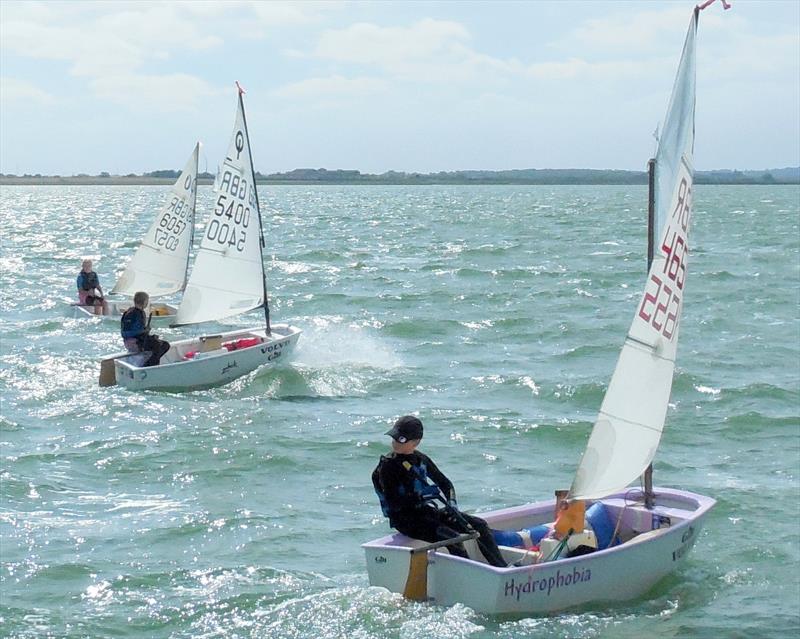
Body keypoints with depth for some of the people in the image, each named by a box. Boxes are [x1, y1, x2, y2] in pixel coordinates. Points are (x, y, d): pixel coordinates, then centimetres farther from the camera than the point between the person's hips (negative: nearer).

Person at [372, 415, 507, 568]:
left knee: (479, 525, -5)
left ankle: (502, 569, -9)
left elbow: (445, 483, 18)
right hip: (409, 520, -7)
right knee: (452, 537, -30)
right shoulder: (386, 467, -7)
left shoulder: (422, 460, 13)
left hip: (434, 512, 7)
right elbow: (394, 503, -15)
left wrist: (451, 506, 0)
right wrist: (424, 508, -20)